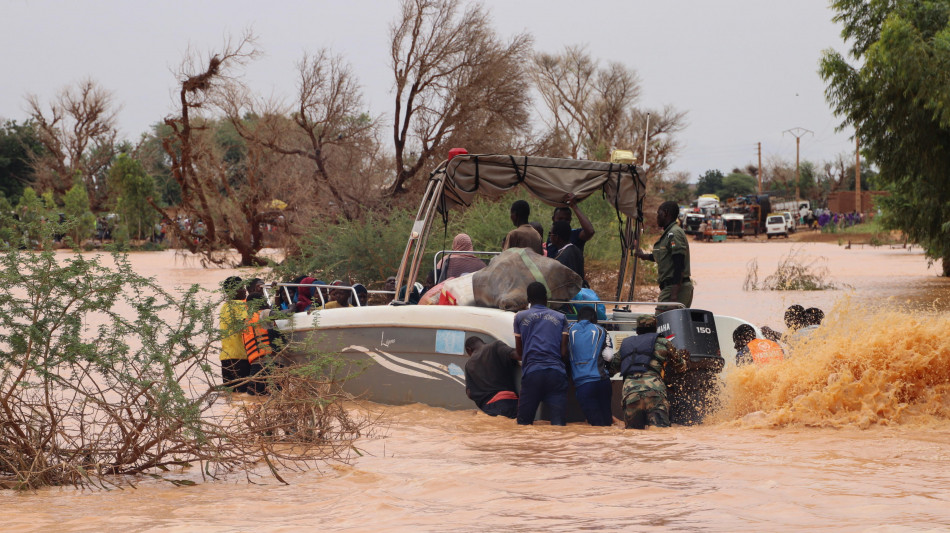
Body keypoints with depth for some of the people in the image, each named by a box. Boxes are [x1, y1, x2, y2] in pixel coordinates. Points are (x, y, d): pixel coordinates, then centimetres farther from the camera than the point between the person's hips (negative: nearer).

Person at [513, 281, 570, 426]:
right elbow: (564, 351, 8)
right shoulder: (560, 318, 14)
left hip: (531, 372, 0)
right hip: (557, 373, 0)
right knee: (558, 423, -7)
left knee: (524, 423, 5)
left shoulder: (520, 317, 13)